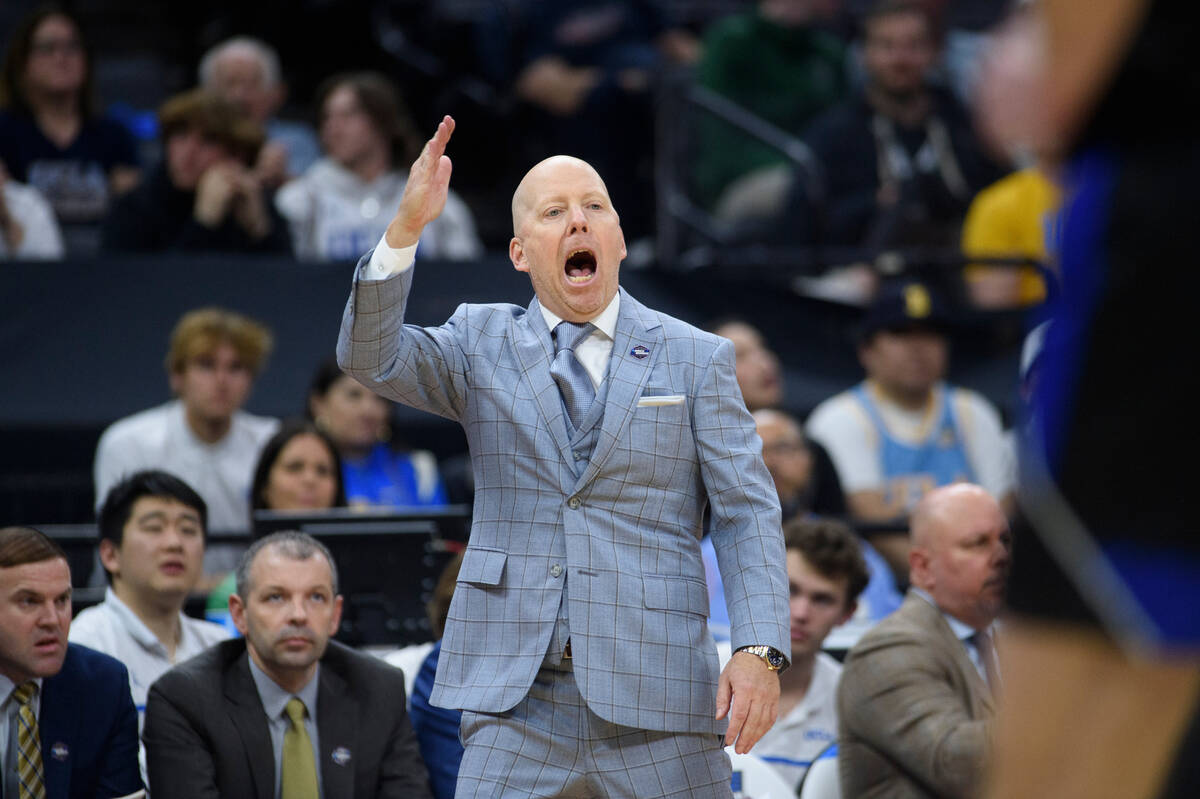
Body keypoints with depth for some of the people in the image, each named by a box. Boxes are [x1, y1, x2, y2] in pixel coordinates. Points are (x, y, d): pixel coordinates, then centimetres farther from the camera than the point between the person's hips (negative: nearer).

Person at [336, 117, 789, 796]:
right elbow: (370, 357, -6)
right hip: (518, 702, 1)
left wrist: (759, 651, -13)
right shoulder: (482, 345, 11)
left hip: (655, 701, -1)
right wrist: (407, 227, -20)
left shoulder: (695, 359, 7)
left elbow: (746, 514, 1)